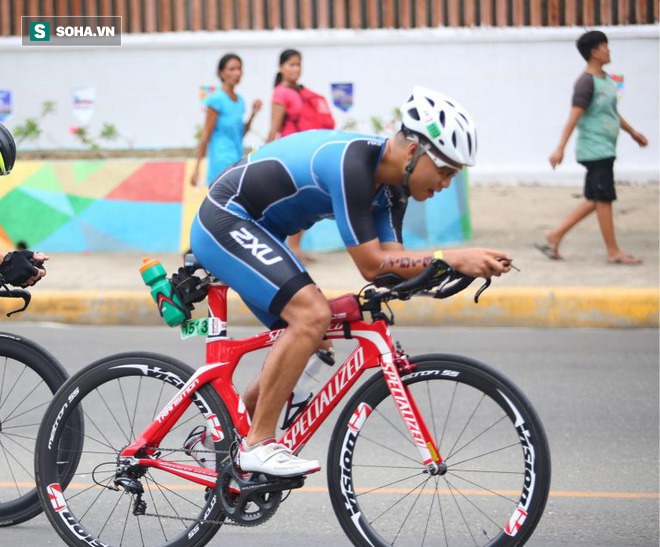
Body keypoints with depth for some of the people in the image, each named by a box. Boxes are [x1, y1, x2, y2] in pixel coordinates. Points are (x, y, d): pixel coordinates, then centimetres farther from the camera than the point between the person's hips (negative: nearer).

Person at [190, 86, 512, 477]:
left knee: (311, 339, 11)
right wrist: (452, 258, -31)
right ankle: (258, 444, -17)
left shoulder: (392, 182, 1)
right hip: (225, 221, -10)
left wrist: (469, 265, -15)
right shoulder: (351, 165, -28)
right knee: (313, 314, -24)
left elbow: (394, 265, -2)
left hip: (251, 231, 10)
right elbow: (372, 266, -28)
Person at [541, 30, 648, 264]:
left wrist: (633, 133, 35)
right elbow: (574, 116, -21)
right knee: (604, 199, -3)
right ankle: (613, 252, 4)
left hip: (605, 150, 10)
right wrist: (560, 149, -24)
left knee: (594, 200, 12)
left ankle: (555, 235, 17)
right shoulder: (587, 82, -15)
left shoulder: (606, 79, 14)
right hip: (595, 150, -10)